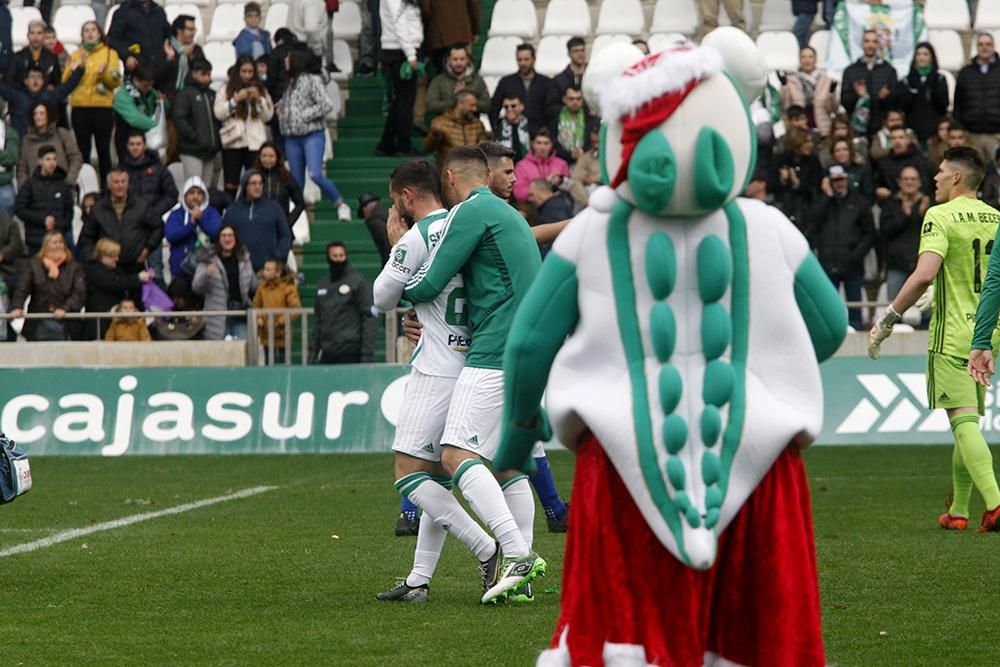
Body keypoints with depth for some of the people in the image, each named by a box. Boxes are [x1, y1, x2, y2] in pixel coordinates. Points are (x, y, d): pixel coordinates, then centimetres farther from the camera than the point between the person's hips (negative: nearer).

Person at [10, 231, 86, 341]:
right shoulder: (33, 265, 5)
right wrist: (17, 307, -19)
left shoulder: (74, 267, 4)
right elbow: (21, 289, -2)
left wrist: (65, 309, -19)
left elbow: (79, 293, -4)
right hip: (38, 323, 0)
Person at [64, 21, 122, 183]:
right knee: (83, 150, 0)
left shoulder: (110, 53, 8)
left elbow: (116, 82, -1)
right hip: (80, 108, 2)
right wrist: (79, 66, -12)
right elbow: (66, 81, 2)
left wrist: (105, 73, -20)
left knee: (103, 149, -3)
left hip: (103, 107, -2)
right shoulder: (76, 55, 14)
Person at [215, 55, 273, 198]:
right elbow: (219, 113, -3)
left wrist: (259, 99, -6)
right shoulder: (227, 88, 5)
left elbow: (268, 116, 8)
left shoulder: (260, 89, 11)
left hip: (255, 142, 1)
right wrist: (236, 99, -12)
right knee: (231, 185, -2)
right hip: (233, 142, -1)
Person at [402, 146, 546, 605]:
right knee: (507, 461, 12)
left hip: (497, 353, -9)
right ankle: (521, 576, 7)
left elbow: (428, 285, -7)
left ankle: (516, 554, -26)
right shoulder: (510, 215, 24)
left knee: (457, 454, -14)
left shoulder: (471, 210, -5)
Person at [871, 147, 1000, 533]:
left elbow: (925, 274, -22)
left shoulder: (941, 216, -10)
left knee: (964, 421, -9)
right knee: (967, 422, 14)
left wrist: (887, 319, -15)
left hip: (952, 334, -6)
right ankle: (958, 511, 19)